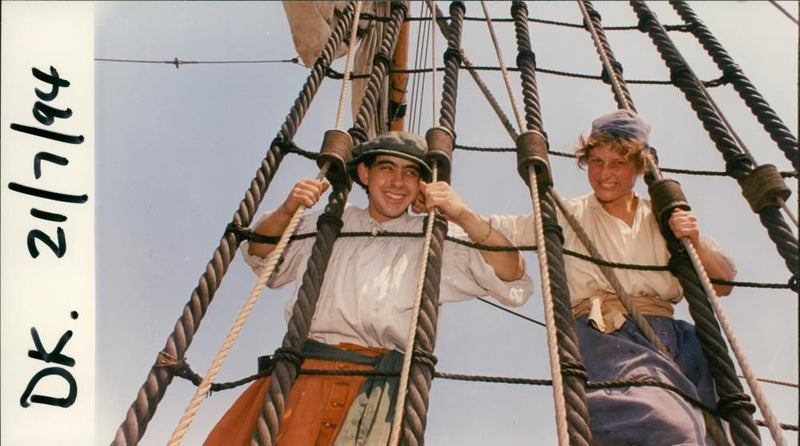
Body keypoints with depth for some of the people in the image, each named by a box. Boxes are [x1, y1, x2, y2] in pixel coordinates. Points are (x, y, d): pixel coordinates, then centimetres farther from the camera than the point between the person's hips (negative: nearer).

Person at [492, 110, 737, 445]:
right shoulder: (569, 216, 18)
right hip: (600, 336, -4)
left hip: (666, 336, 4)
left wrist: (695, 243, 2)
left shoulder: (664, 220, 22)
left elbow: (723, 285, 19)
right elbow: (496, 231, 9)